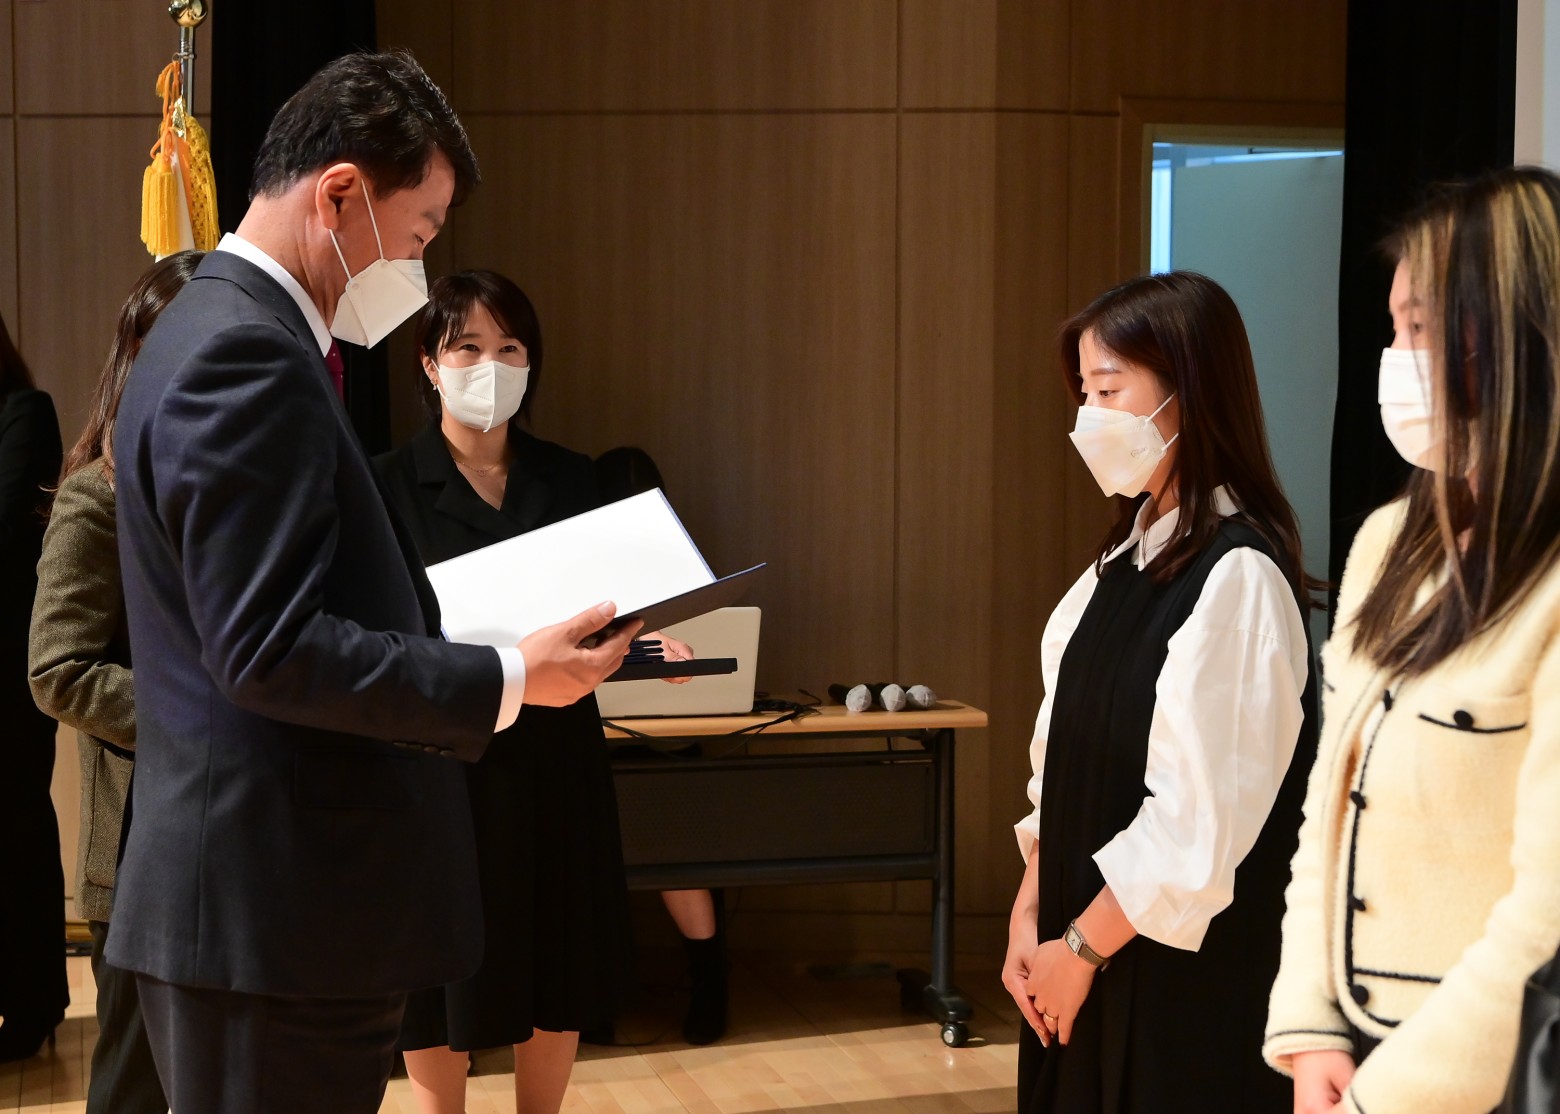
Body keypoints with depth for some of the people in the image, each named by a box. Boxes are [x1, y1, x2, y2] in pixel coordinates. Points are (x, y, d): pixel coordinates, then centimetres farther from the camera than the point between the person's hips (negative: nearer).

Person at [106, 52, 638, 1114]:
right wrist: (508, 680, -18)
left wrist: (439, 621, 17)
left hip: (255, 901, 10)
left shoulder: (233, 334, 15)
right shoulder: (246, 358, -18)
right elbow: (270, 652, -23)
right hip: (275, 914, -10)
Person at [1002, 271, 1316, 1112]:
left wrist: (1080, 948, -12)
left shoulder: (1237, 576, -18)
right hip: (1088, 955, 8)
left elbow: (1201, 818, -21)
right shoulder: (1128, 557, 8)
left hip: (1187, 971, -7)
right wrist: (1031, 914, 3)